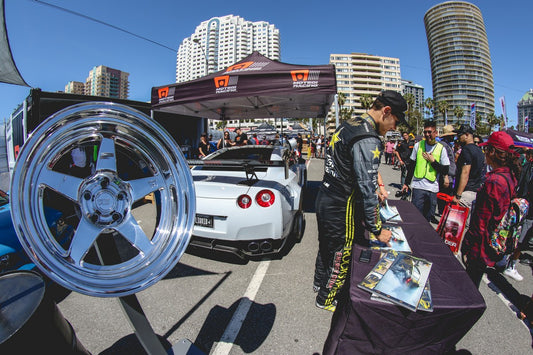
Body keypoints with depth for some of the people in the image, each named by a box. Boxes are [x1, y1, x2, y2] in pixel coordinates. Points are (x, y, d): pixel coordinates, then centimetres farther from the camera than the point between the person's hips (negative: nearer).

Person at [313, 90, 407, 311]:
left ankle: (320, 282, 51)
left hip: (324, 199, 9)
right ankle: (326, 299, 36)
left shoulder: (349, 125, 6)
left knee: (326, 246, 27)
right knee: (340, 255, 13)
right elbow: (367, 190, -24)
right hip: (340, 209, -9)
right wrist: (377, 229, -14)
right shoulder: (368, 140, -25)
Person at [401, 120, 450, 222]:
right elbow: (411, 166, 10)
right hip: (418, 186, 0)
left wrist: (433, 161, -11)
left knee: (428, 217, 8)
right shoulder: (418, 145, 4)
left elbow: (445, 171, 0)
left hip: (433, 188, 0)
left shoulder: (441, 148, 1)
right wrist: (406, 183, 10)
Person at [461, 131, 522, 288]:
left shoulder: (493, 182, -24)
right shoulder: (510, 177, 5)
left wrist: (467, 248, -16)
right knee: (472, 286, 23)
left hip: (481, 246, -9)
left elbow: (481, 222, -23)